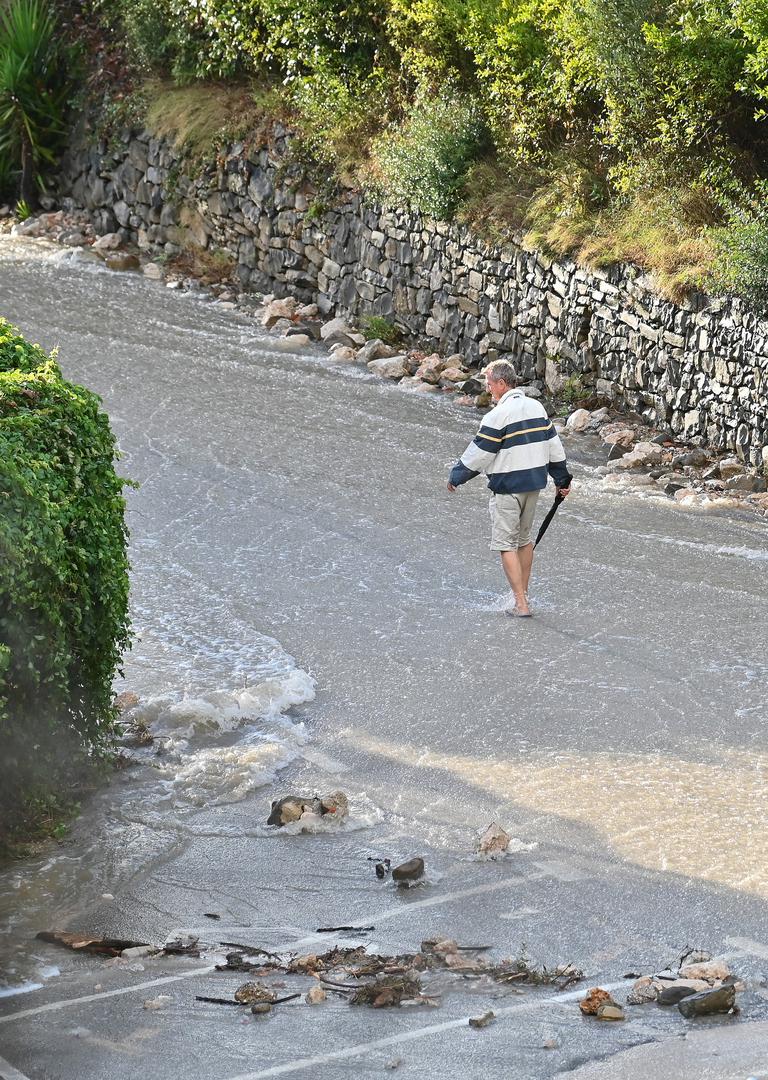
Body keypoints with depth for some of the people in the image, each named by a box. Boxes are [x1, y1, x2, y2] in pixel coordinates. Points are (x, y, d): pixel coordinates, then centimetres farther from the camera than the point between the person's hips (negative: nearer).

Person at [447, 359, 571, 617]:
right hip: (535, 482, 8)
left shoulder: (498, 416, -18)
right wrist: (562, 479, 22)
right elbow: (553, 445, 13)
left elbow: (479, 454, -13)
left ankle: (520, 604, -5)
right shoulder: (536, 407, 6)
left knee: (506, 544, -1)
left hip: (507, 487, -8)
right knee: (524, 538, 21)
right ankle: (523, 592, 29)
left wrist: (456, 477, 2)